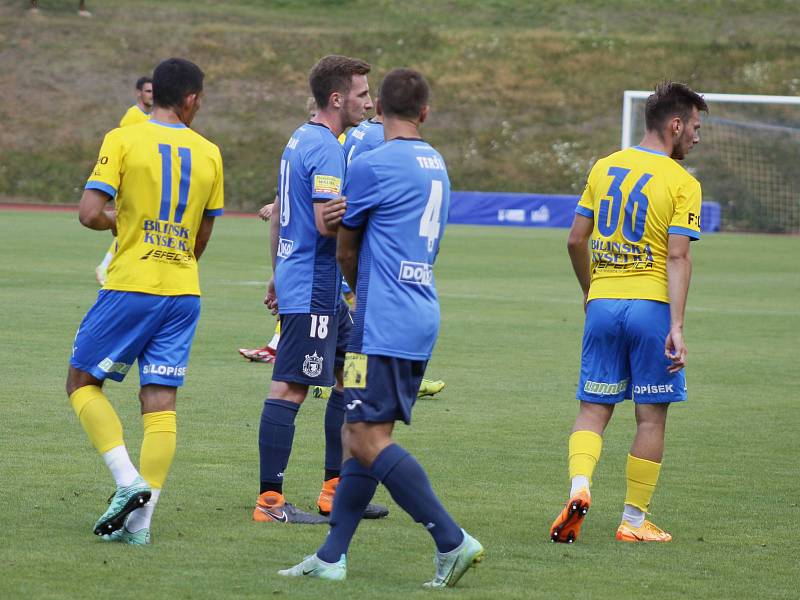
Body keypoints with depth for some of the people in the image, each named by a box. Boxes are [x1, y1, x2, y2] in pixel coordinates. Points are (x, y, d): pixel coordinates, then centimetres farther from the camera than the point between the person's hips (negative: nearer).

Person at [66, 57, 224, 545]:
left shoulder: (124, 139, -6)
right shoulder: (209, 153, 6)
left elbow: (90, 213, -14)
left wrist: (115, 222, 8)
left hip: (131, 286, -4)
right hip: (185, 293, 4)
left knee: (83, 382, 10)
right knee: (161, 403, 4)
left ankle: (128, 481, -7)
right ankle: (141, 518, -1)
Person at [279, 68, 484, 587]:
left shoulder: (371, 166, -8)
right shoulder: (437, 167, 15)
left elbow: (345, 250, 5)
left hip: (384, 323, -9)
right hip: (423, 319, 9)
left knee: (370, 439, -10)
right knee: (360, 435, 11)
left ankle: (452, 541, -15)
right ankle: (332, 556, 11)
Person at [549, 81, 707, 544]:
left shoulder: (605, 168, 8)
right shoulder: (682, 183, -7)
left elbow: (576, 240, 11)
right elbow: (677, 257, -14)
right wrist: (676, 327, -16)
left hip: (602, 303, 4)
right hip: (651, 305, -4)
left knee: (594, 409, 8)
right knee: (651, 416, 6)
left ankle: (579, 488, -16)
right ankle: (634, 520, 8)